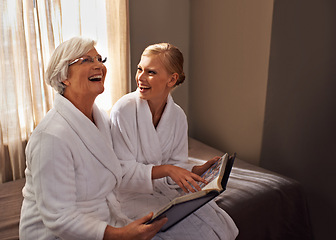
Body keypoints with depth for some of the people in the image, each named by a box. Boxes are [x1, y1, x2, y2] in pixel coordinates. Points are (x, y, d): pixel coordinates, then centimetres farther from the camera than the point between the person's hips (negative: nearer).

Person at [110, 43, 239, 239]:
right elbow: (123, 171, -17)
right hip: (131, 192, -5)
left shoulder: (178, 116, -1)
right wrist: (166, 170, -28)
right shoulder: (124, 110, -17)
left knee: (219, 223, -12)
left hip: (164, 187, 5)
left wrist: (200, 170, -13)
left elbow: (176, 165, 5)